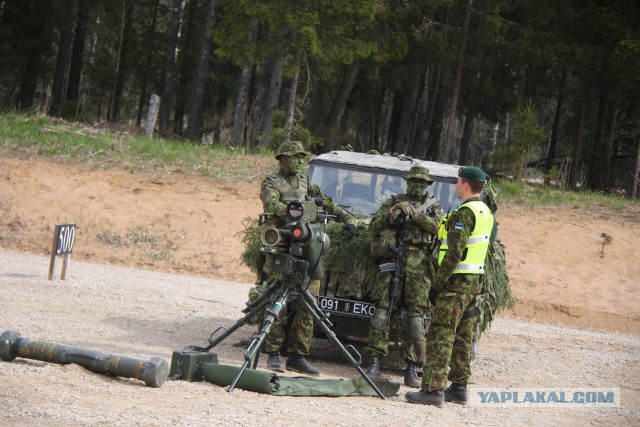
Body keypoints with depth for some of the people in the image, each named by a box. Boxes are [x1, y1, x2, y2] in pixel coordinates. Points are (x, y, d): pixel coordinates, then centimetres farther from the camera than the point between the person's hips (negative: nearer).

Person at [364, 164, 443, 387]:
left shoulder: (434, 206, 16)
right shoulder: (393, 202, 16)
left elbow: (439, 226, -4)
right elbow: (373, 227, 9)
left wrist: (415, 214, -13)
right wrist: (390, 214, -7)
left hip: (419, 267, 0)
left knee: (416, 316, -4)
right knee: (382, 310, -6)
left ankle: (412, 368, -2)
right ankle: (374, 361, -1)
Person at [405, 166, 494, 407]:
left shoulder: (465, 212, -15)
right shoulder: (485, 213, 15)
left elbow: (454, 253, -20)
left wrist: (438, 284, -17)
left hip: (457, 281, -10)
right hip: (475, 281, 10)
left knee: (440, 335, -11)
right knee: (462, 337, 14)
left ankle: (433, 389, -15)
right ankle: (459, 387, 18)